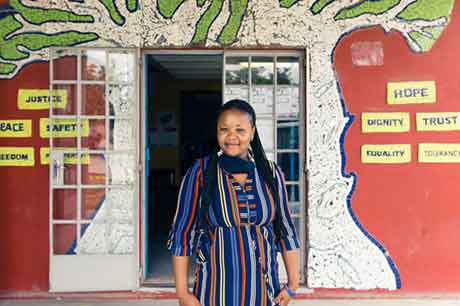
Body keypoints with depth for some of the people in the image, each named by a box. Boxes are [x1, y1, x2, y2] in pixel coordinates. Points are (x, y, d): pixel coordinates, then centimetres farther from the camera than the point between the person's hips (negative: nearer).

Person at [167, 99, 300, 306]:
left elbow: (286, 231, 6)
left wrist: (293, 284, 3)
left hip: (264, 289, 2)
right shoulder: (200, 173, -8)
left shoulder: (271, 173, 0)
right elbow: (182, 235, -5)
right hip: (215, 289, -2)